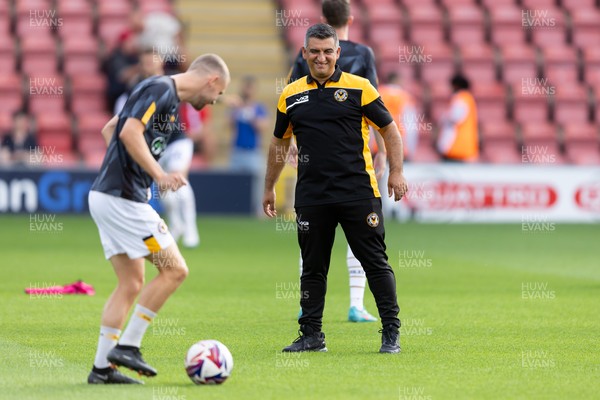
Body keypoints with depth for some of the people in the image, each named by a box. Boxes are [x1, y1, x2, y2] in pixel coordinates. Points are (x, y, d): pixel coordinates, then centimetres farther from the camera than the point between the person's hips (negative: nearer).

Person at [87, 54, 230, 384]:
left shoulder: (167, 95, 18)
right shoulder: (160, 89, -12)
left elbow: (109, 129, 27)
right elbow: (129, 133, -25)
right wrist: (159, 175, -28)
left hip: (106, 196, 10)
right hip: (123, 198, -10)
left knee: (131, 284, 10)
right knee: (175, 270, -5)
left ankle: (102, 367, 9)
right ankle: (127, 345, -3)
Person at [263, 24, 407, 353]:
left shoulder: (359, 88, 0)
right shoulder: (290, 95, 9)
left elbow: (389, 129, 4)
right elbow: (279, 142, 20)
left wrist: (396, 172, -5)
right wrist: (269, 188, 21)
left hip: (358, 193, -3)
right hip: (311, 197, 3)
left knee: (375, 262, -1)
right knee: (312, 267, 7)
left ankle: (391, 332, 4)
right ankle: (311, 335, 14)